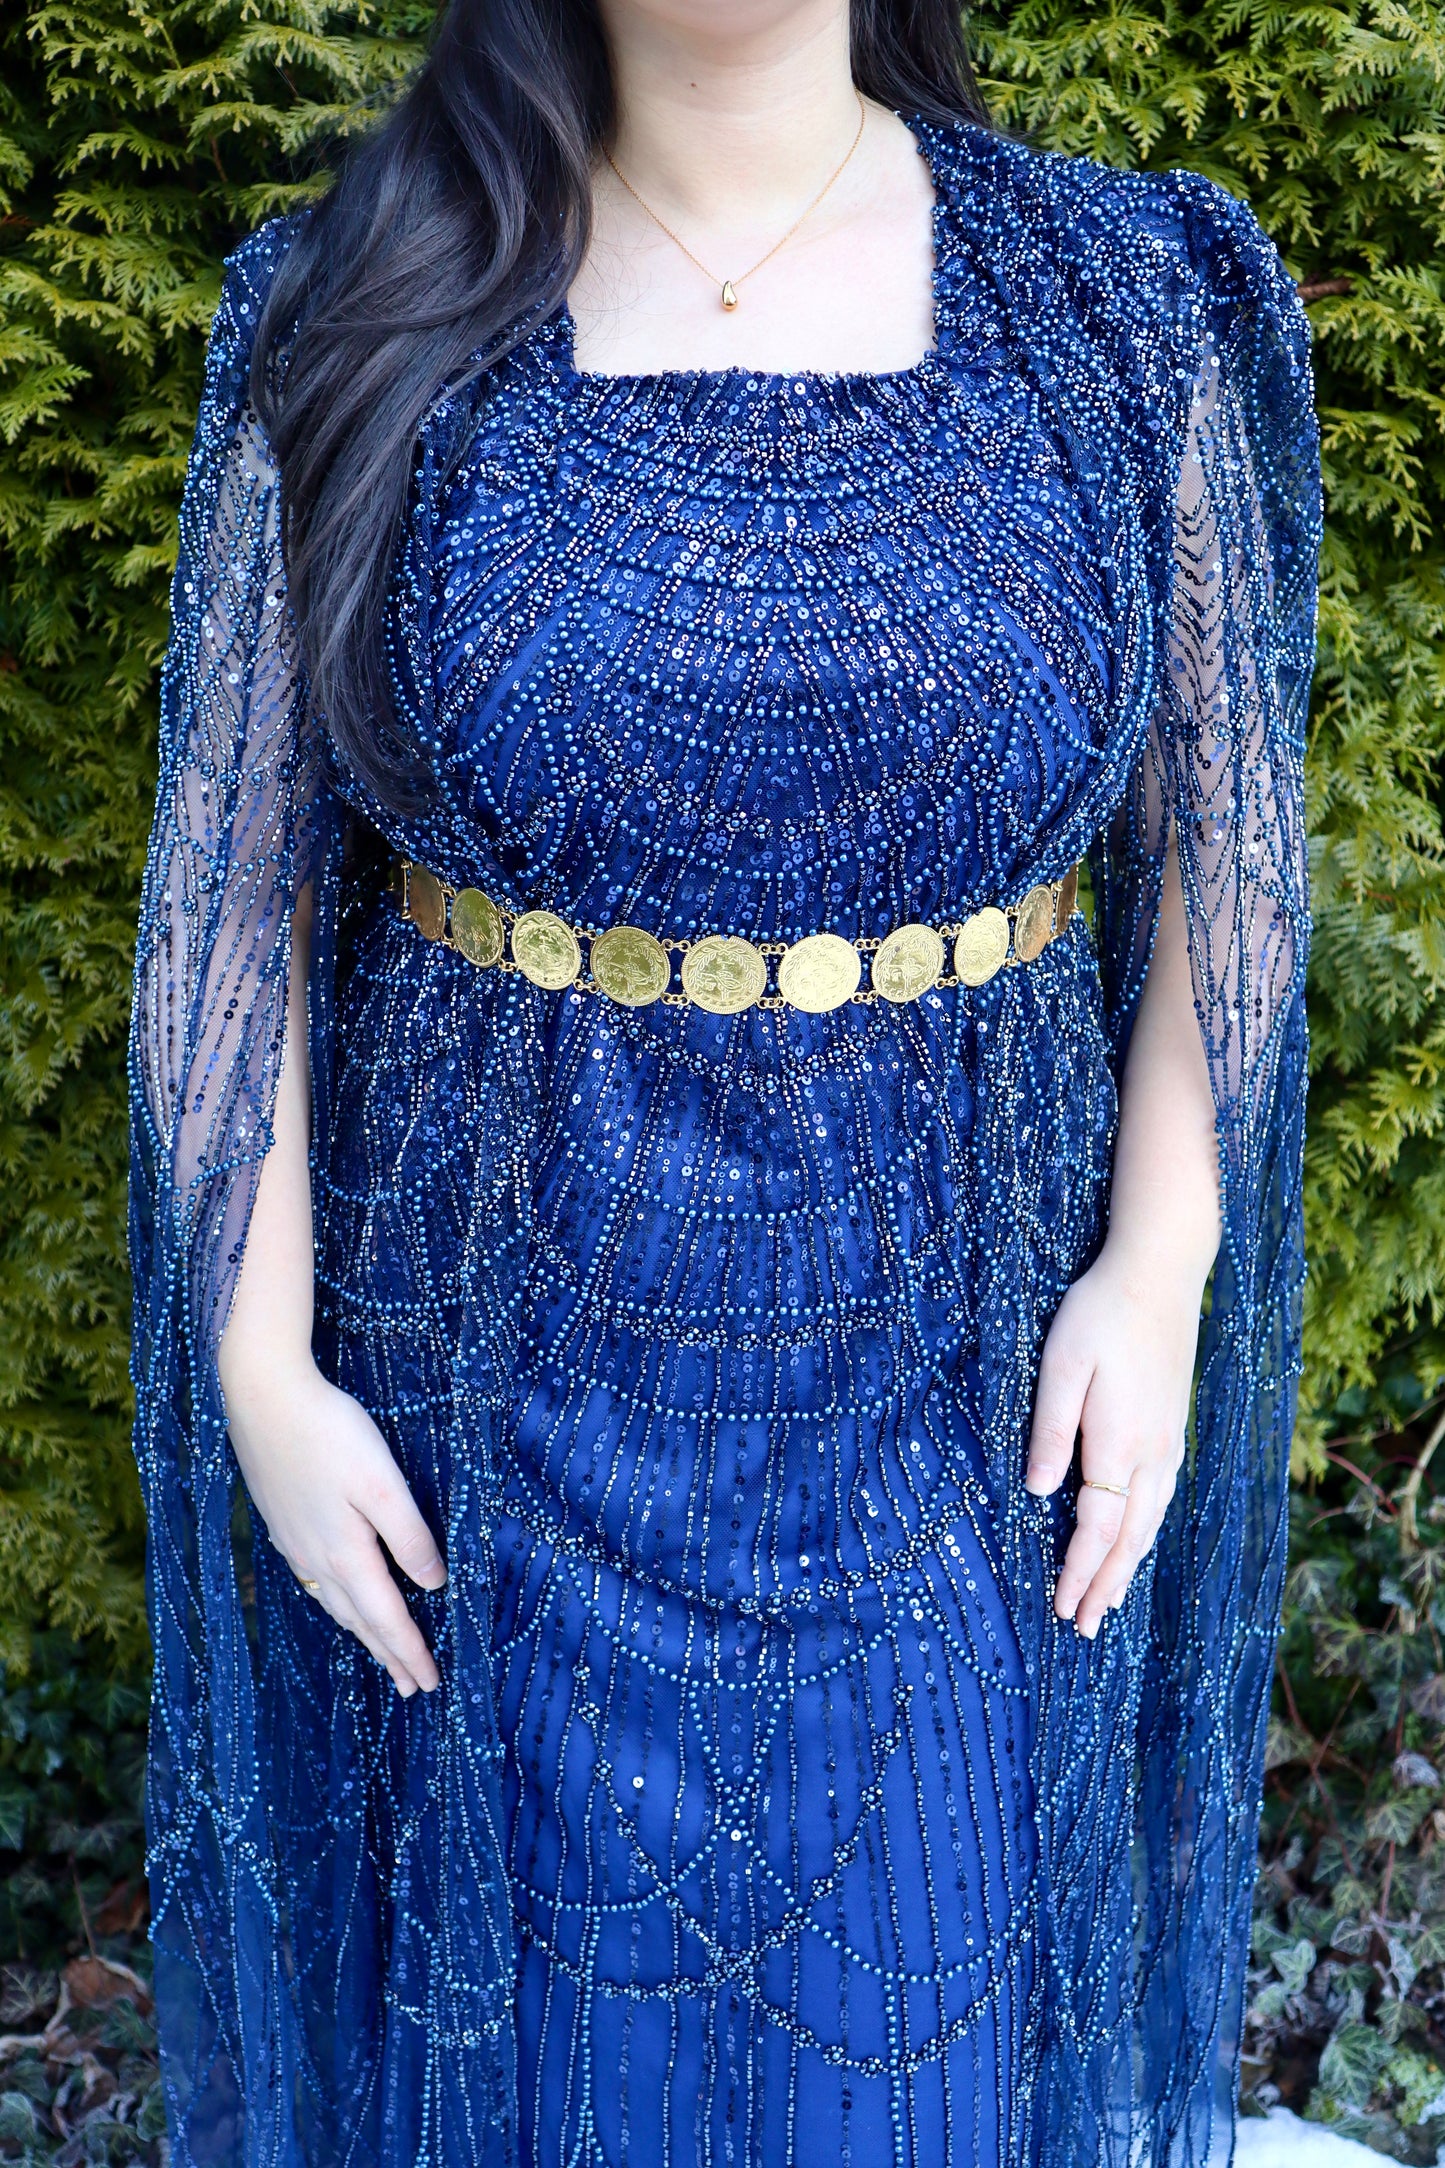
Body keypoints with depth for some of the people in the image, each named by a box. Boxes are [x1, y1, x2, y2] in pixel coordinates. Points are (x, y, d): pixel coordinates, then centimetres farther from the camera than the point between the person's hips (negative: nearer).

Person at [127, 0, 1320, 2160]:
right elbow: (234, 875, -4)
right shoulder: (362, 319, -7)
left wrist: (1163, 1266, -7)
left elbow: (1219, 813, 1)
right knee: (522, 1957, 17)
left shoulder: (1123, 301, -5)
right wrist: (262, 1372, -8)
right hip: (503, 1343, 0)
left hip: (945, 1350, 1)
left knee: (925, 1967, 17)